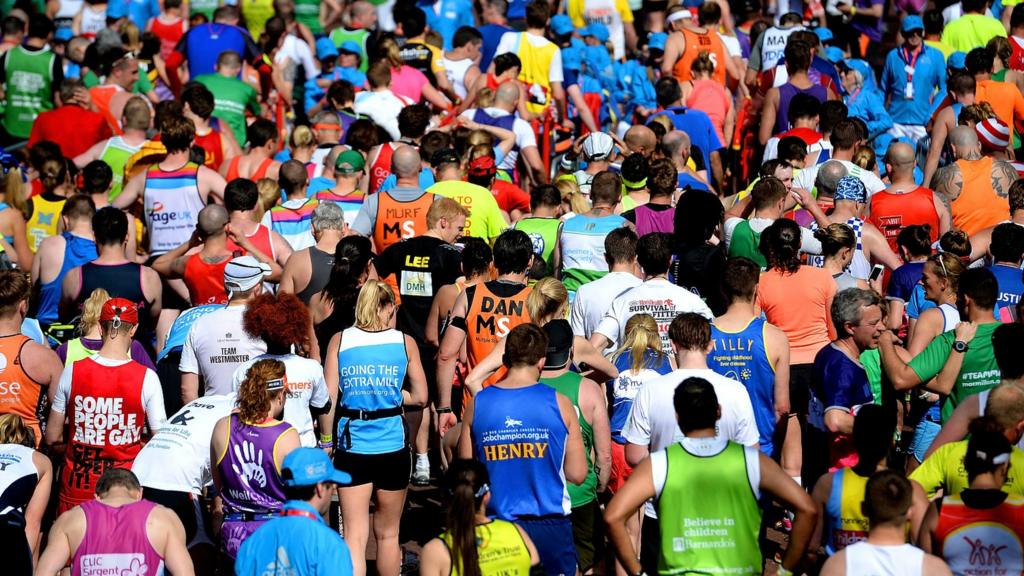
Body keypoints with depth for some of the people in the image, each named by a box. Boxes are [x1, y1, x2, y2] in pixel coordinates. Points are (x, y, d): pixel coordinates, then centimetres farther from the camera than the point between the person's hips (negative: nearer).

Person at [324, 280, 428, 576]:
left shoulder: (339, 340, -1)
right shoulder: (405, 342, -1)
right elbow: (420, 397, 2)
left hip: (352, 445, 0)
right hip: (393, 445, 0)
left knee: (354, 536, -1)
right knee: (388, 533, 16)